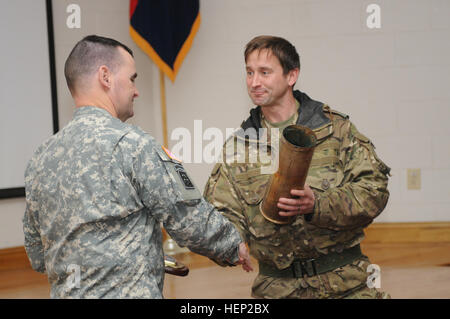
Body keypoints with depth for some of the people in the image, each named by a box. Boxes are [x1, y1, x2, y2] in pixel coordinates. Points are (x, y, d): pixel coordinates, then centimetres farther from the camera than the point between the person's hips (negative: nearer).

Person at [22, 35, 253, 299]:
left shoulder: (41, 158, 9)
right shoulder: (132, 144, -12)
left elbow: (38, 257, 16)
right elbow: (193, 223, -9)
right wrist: (234, 248, 9)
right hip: (129, 293, -8)